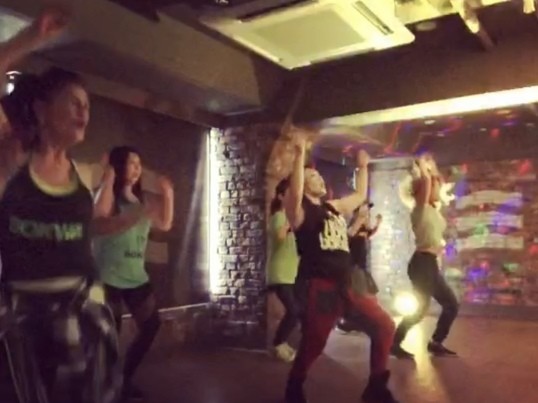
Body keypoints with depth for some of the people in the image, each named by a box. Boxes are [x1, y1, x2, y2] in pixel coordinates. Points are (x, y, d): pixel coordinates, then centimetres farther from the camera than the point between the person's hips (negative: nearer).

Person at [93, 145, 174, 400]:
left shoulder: (142, 200, 11)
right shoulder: (109, 195, -6)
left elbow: (165, 224, 11)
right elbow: (100, 214, -28)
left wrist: (168, 195, 5)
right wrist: (108, 180, -25)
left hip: (136, 276, 7)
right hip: (109, 276, -7)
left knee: (151, 326, 9)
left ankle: (125, 379, 24)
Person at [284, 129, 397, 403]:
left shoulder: (334, 207, 18)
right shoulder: (300, 210, -5)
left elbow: (361, 195, 32)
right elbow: (295, 193, -28)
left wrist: (363, 167, 33)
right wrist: (300, 153, -30)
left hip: (346, 285, 8)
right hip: (318, 287, -7)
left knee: (384, 326, 5)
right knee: (313, 344, -3)